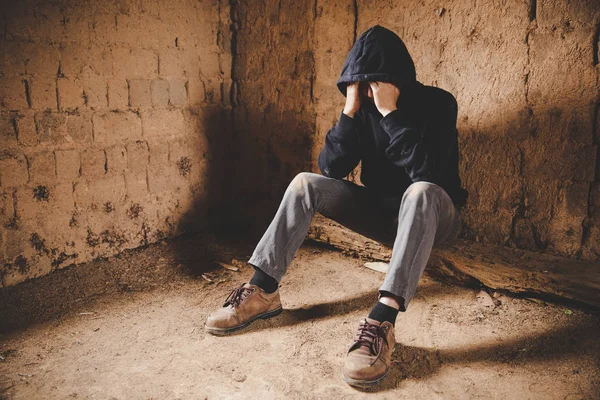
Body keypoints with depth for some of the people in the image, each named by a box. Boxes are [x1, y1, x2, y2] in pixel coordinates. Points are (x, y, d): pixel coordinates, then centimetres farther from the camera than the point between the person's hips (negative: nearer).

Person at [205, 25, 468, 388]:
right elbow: (331, 168, -9)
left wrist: (390, 112, -33)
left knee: (421, 192, -40)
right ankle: (263, 290, -20)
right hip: (381, 209, 5)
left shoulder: (437, 104, -15)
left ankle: (383, 320, -50)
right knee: (307, 183, -14)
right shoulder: (366, 106, -2)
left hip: (431, 215, -4)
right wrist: (350, 112, -19)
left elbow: (428, 173, -30)